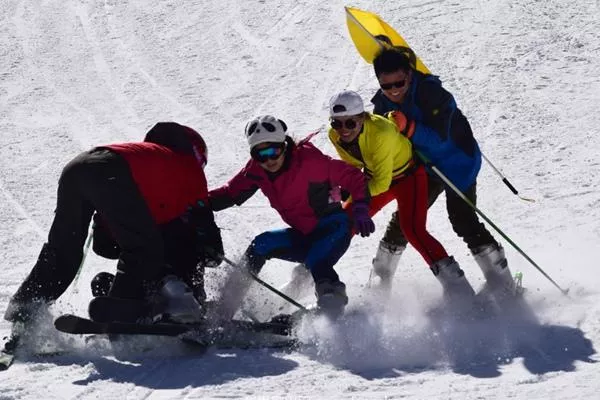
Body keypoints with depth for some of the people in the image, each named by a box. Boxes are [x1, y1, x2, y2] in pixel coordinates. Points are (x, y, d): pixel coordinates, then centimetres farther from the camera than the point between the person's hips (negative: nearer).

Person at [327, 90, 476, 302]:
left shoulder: (380, 132, -38)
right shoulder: (335, 136, -18)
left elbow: (382, 183, -32)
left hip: (408, 175, -6)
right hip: (374, 177, 6)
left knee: (412, 229, -25)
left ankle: (456, 285, -21)